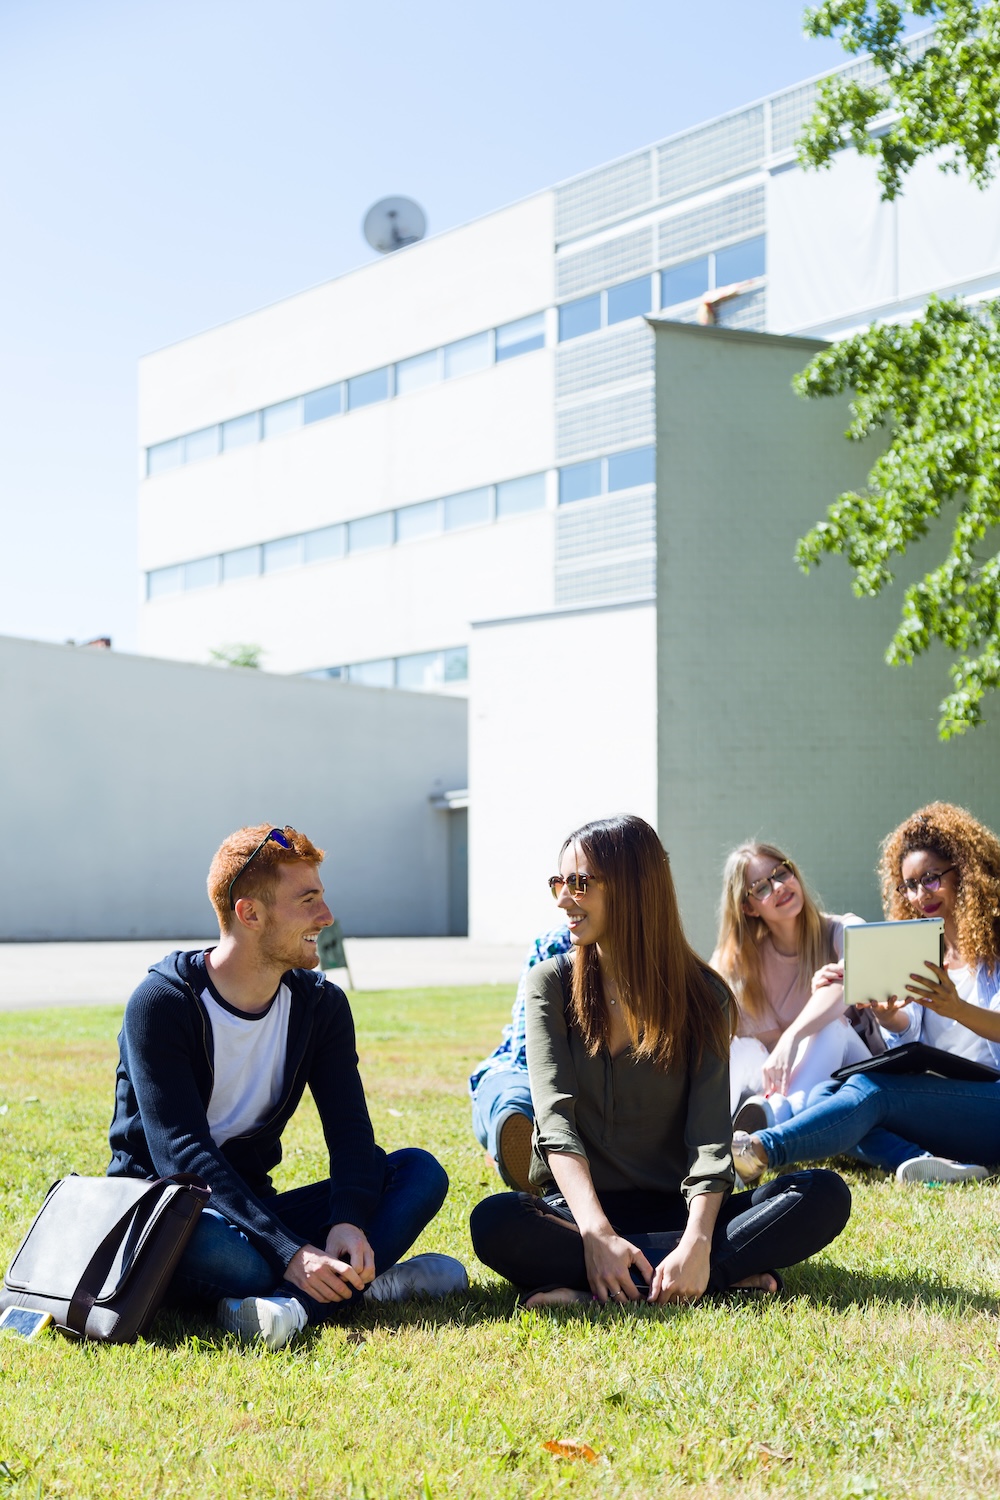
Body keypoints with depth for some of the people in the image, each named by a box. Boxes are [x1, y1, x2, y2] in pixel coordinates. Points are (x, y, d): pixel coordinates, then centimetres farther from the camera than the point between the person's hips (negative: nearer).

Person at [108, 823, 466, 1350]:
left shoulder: (320, 1004, 4)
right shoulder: (162, 1002, -14)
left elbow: (350, 1132, -6)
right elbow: (181, 1153, -24)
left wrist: (349, 1222, -29)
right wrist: (289, 1253, -34)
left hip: (256, 1208, 6)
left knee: (419, 1172, -15)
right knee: (235, 1259, -42)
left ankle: (292, 1305, -34)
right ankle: (361, 1285, -17)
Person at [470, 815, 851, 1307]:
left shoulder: (701, 994, 2)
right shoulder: (550, 984, 2)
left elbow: (710, 1135, -9)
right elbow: (556, 1119, -12)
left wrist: (696, 1244, -29)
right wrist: (598, 1236, -28)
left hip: (675, 1211, 1)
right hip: (578, 1208, -1)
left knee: (824, 1194, -23)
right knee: (495, 1221, -35)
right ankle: (731, 1273, -30)